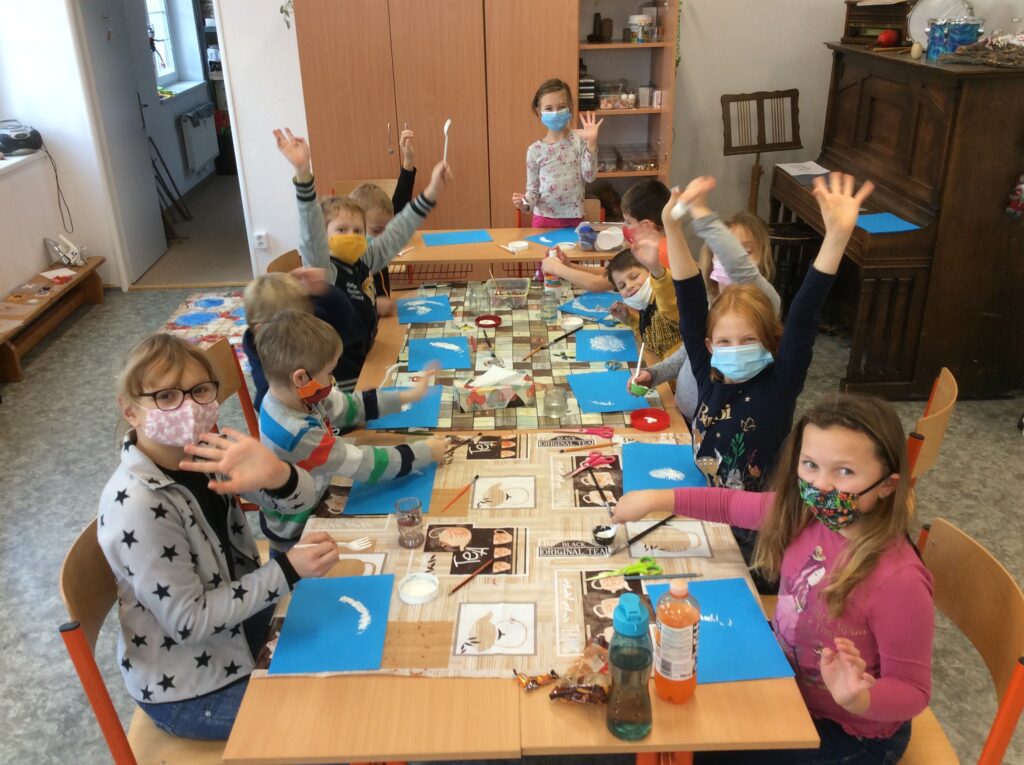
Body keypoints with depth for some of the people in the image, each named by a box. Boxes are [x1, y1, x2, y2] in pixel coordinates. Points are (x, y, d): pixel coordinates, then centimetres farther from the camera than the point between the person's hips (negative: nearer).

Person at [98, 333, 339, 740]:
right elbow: (188, 620, -24)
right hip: (186, 689, -6)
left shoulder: (203, 451, -10)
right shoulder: (136, 507, -29)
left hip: (240, 620, 7)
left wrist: (275, 474, -39)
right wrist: (287, 572, -28)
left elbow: (300, 497, -15)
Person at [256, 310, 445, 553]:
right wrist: (425, 452, -18)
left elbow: (351, 406, 2)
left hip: (312, 508, 7)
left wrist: (406, 397, 1)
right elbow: (368, 465, -29)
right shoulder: (297, 435, -36)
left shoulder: (295, 396, -13)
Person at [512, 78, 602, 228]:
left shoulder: (580, 139, -2)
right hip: (544, 219, 0)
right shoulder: (535, 149, -1)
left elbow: (589, 176, -10)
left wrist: (591, 142, -18)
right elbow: (533, 188, 2)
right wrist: (526, 203, -19)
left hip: (574, 219, 0)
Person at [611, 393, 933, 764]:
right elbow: (731, 504, 1)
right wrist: (658, 498, -7)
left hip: (852, 733, -6)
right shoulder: (805, 510, -16)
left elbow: (912, 691, -23)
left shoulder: (898, 580, -34)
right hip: (789, 679, 6)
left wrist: (858, 700, -43)